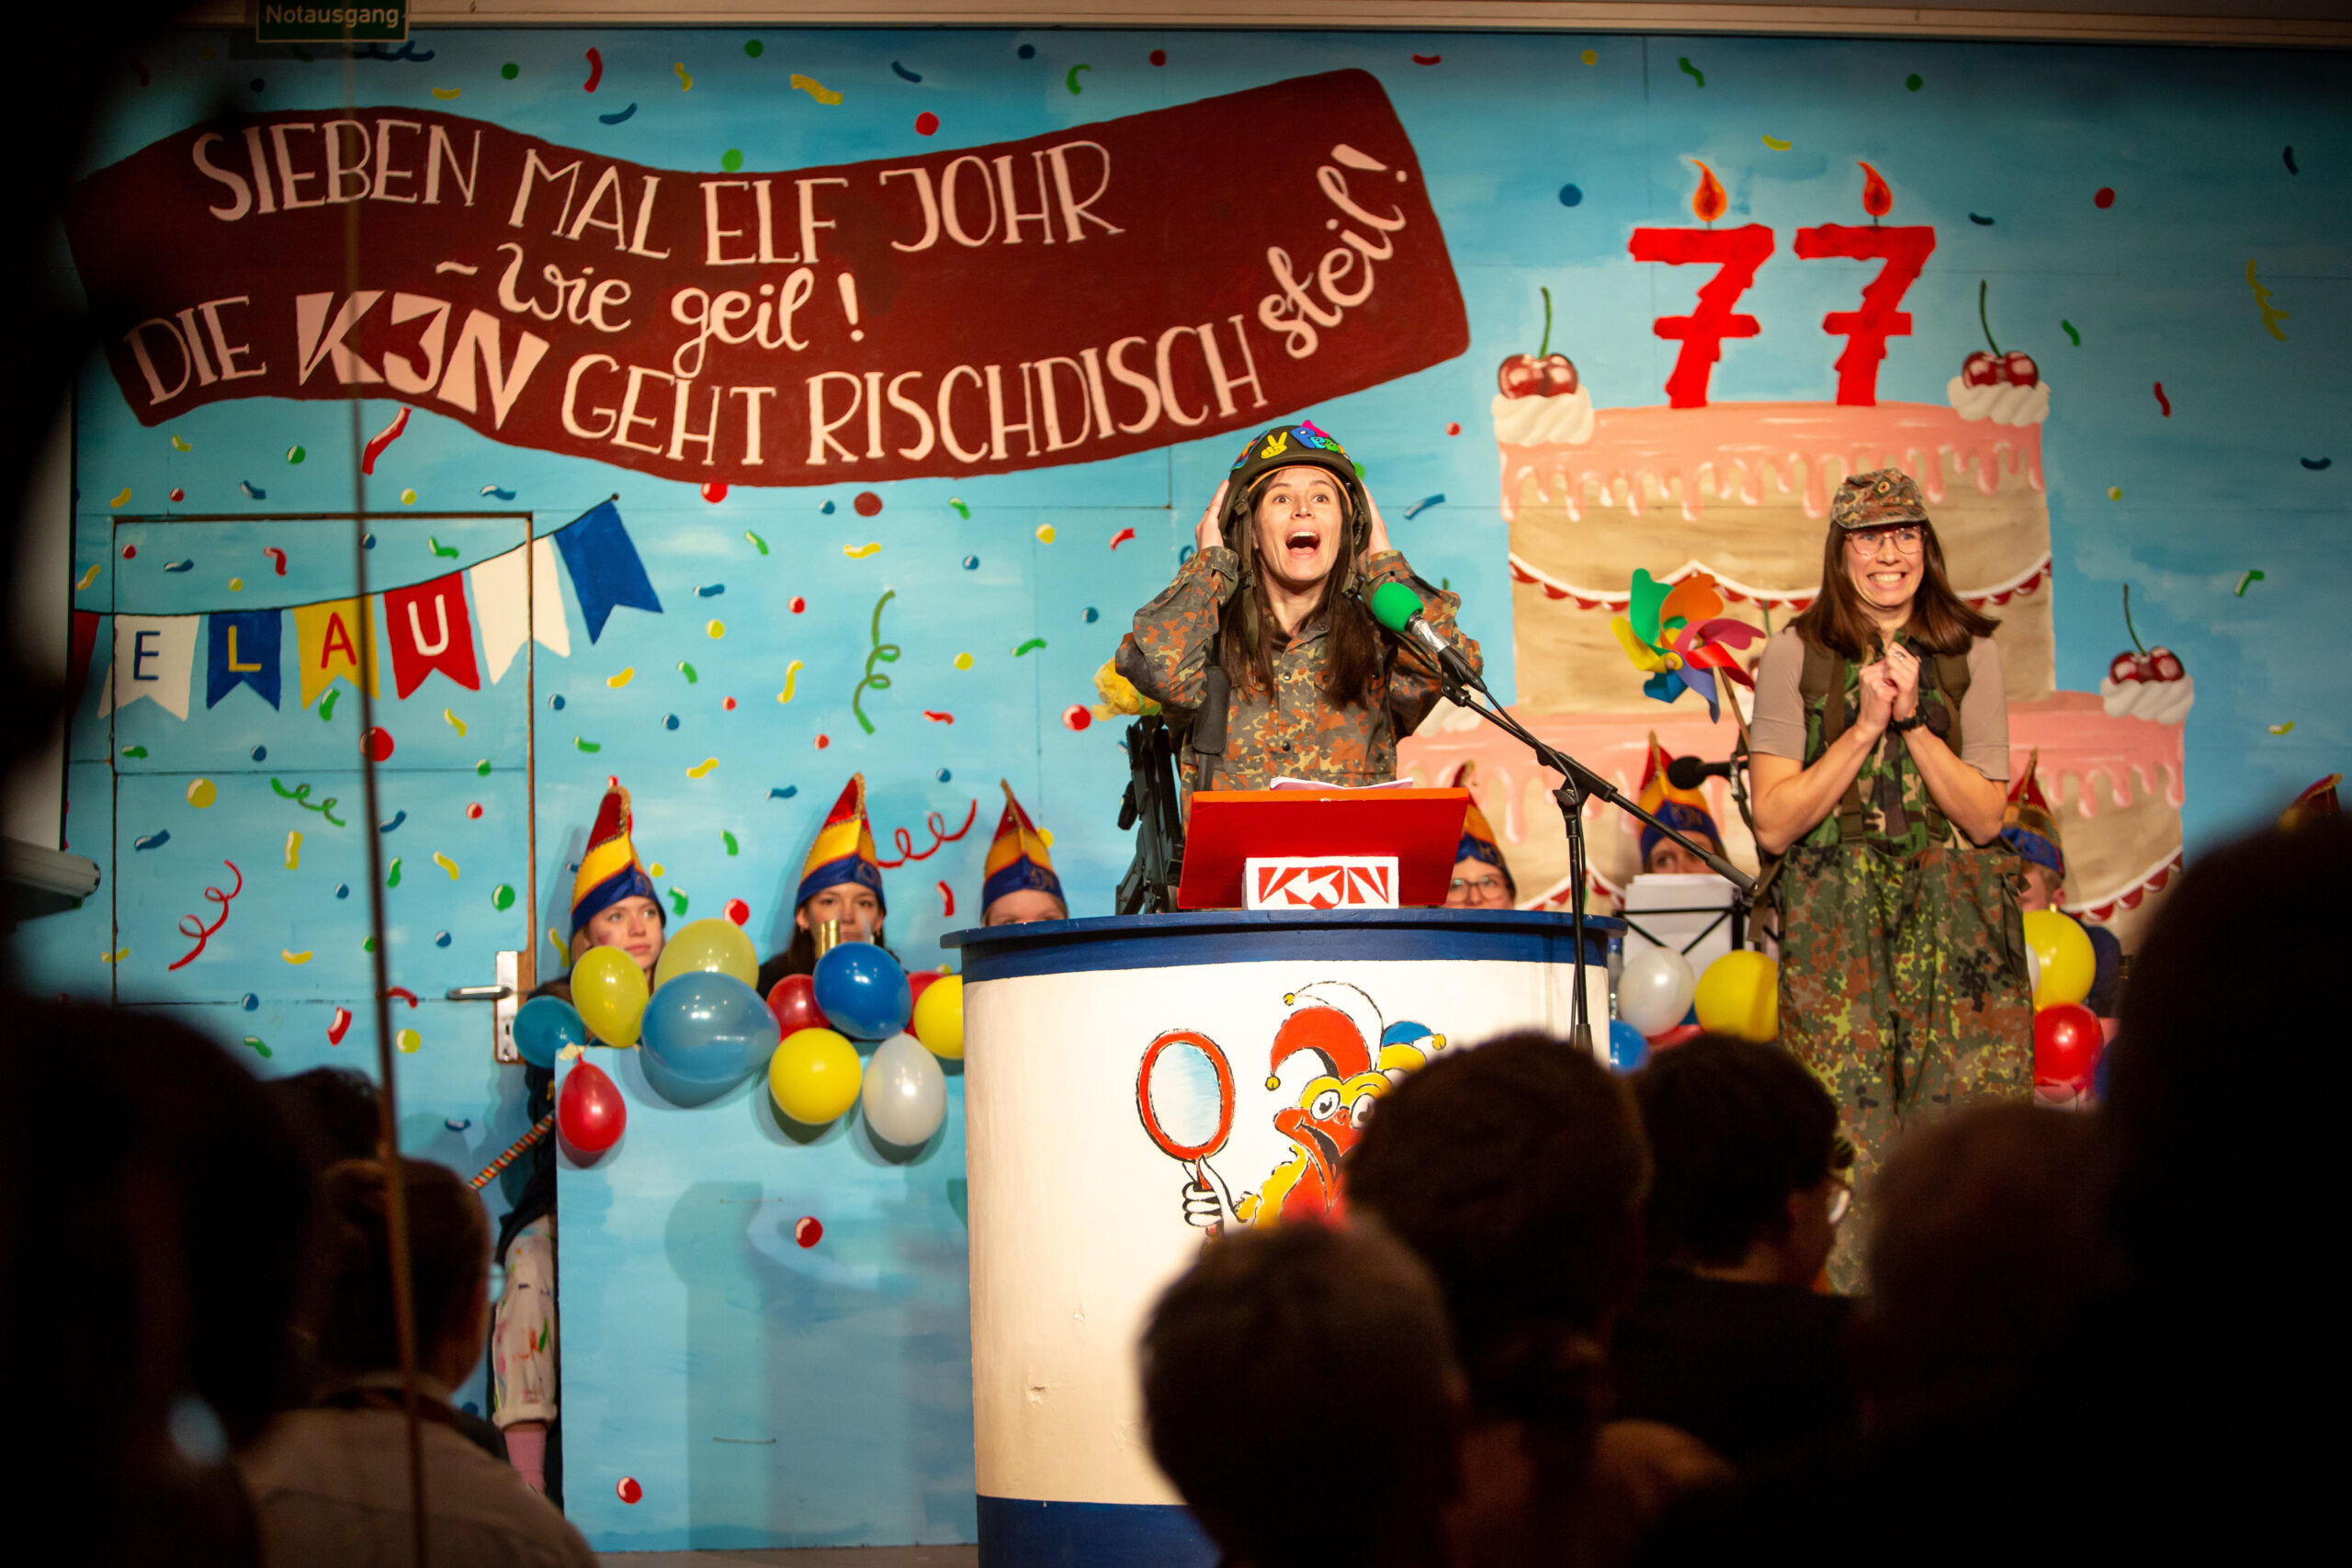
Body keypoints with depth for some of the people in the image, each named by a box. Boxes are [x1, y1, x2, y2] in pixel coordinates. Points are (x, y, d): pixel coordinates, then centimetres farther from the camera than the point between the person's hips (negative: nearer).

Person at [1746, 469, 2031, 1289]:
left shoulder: (1968, 652, 6)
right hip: (1834, 921, -1)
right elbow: (1773, 823, -4)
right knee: (1840, 1137, -8)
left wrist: (1913, 719, -10)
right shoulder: (1796, 653, 2)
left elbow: (1985, 817, 1)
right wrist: (1867, 724, -11)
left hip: (1954, 919, 1)